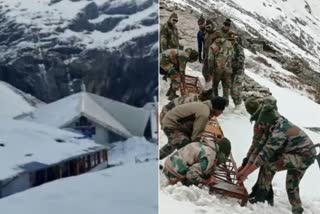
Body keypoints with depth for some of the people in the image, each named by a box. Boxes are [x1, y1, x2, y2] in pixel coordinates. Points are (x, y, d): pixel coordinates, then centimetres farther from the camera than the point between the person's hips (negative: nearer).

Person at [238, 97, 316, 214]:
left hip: (304, 155, -10)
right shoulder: (271, 126, -4)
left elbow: (264, 154, -32)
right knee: (291, 185, 21)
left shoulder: (279, 131, -33)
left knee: (268, 164, -19)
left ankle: (260, 198, -5)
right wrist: (245, 168, -4)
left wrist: (246, 173, -25)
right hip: (298, 153, 10)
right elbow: (258, 146, -3)